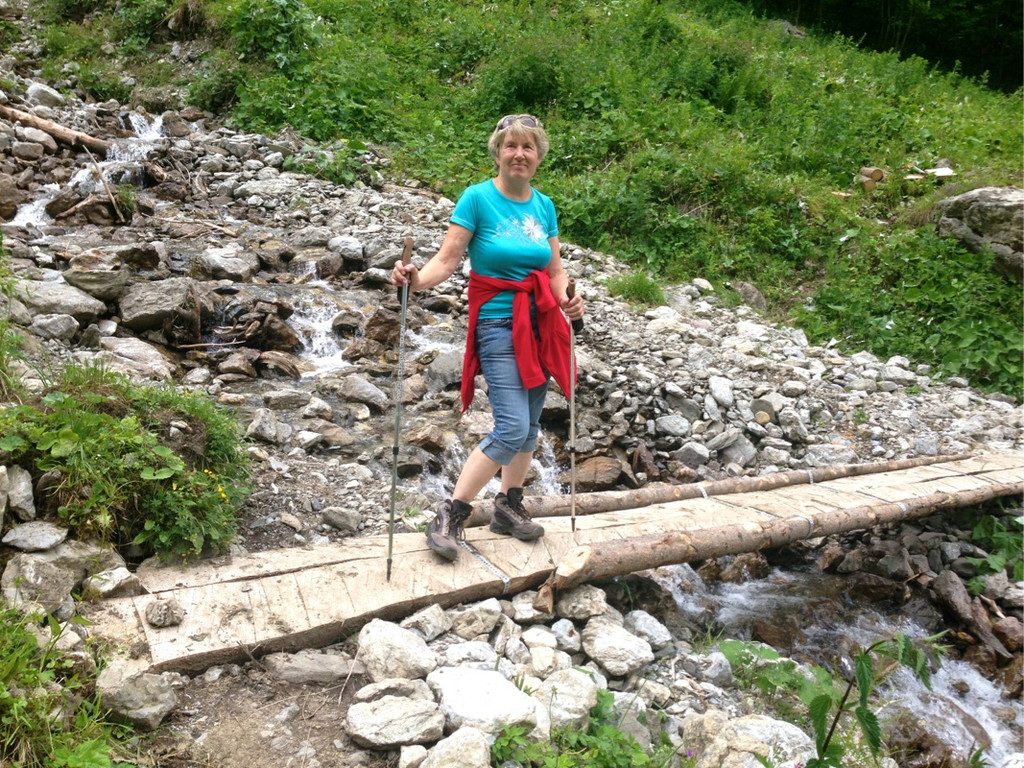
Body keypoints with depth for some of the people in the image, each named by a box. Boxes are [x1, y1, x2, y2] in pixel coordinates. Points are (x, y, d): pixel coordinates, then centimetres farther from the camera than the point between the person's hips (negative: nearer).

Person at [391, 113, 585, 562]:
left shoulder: (544, 206, 10)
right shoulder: (478, 198, -7)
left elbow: (555, 267, 13)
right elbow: (447, 259, -12)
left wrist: (568, 300, -6)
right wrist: (415, 280, -30)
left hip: (540, 324, 6)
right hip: (498, 325, -6)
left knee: (530, 425, 11)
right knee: (512, 428, -15)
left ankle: (509, 507, 27)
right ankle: (450, 515, -5)